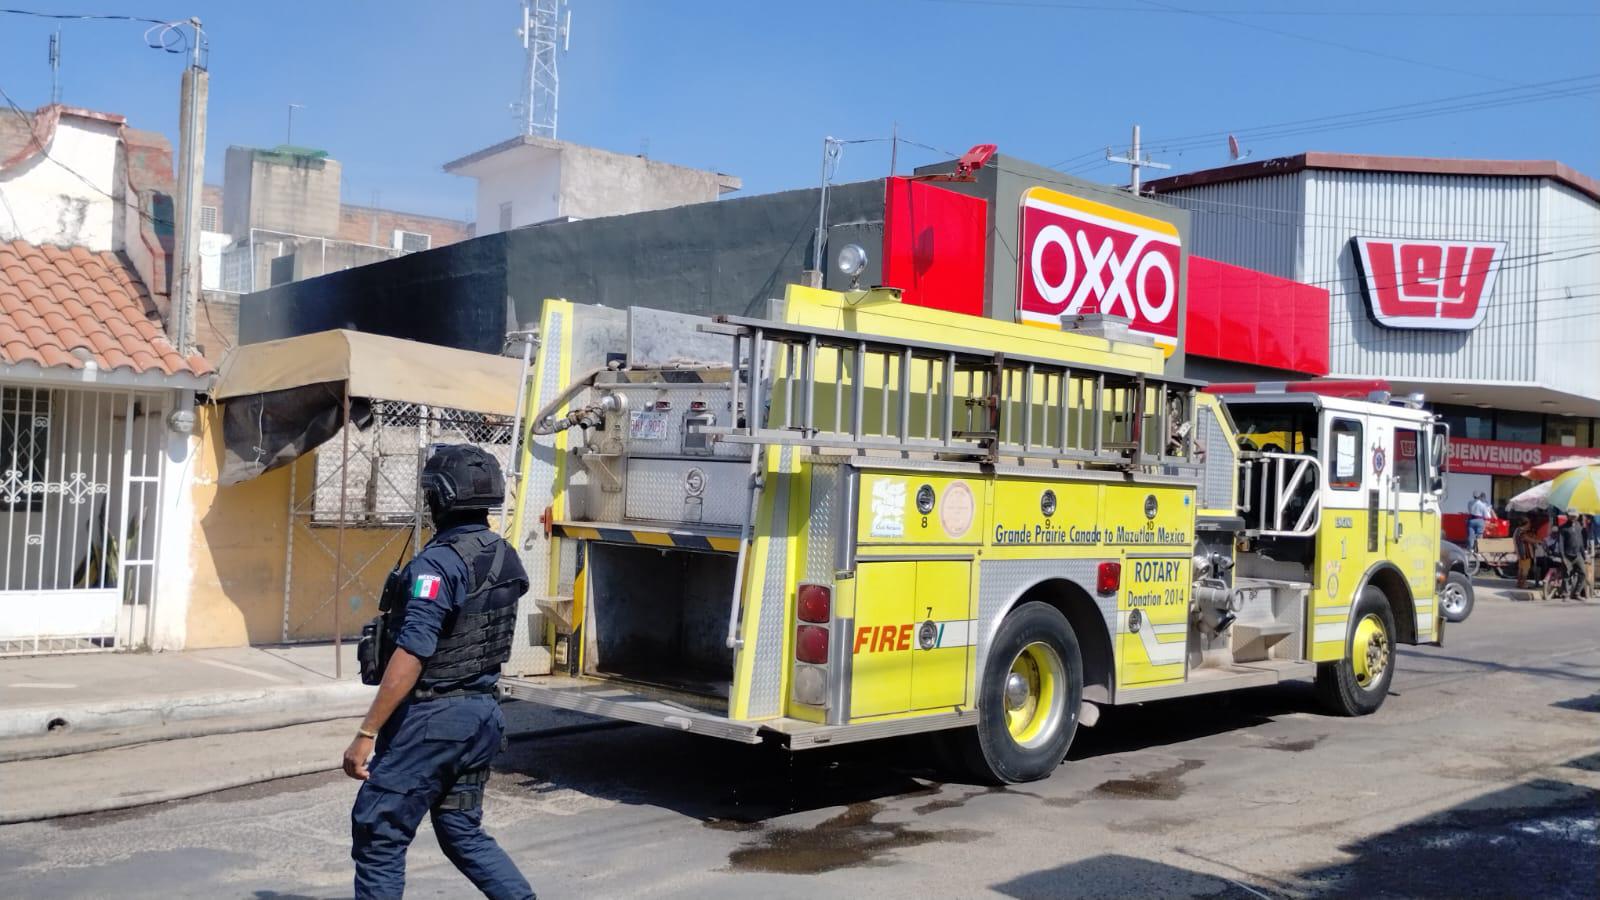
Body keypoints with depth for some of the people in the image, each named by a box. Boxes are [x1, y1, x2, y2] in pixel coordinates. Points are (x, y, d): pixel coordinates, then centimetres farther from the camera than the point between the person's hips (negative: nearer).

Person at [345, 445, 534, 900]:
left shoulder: (437, 564, -19)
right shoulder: (505, 558, 6)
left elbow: (410, 657, -24)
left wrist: (366, 734, -21)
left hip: (431, 719, -8)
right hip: (481, 714, 8)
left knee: (379, 835, 6)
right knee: (463, 833, 19)